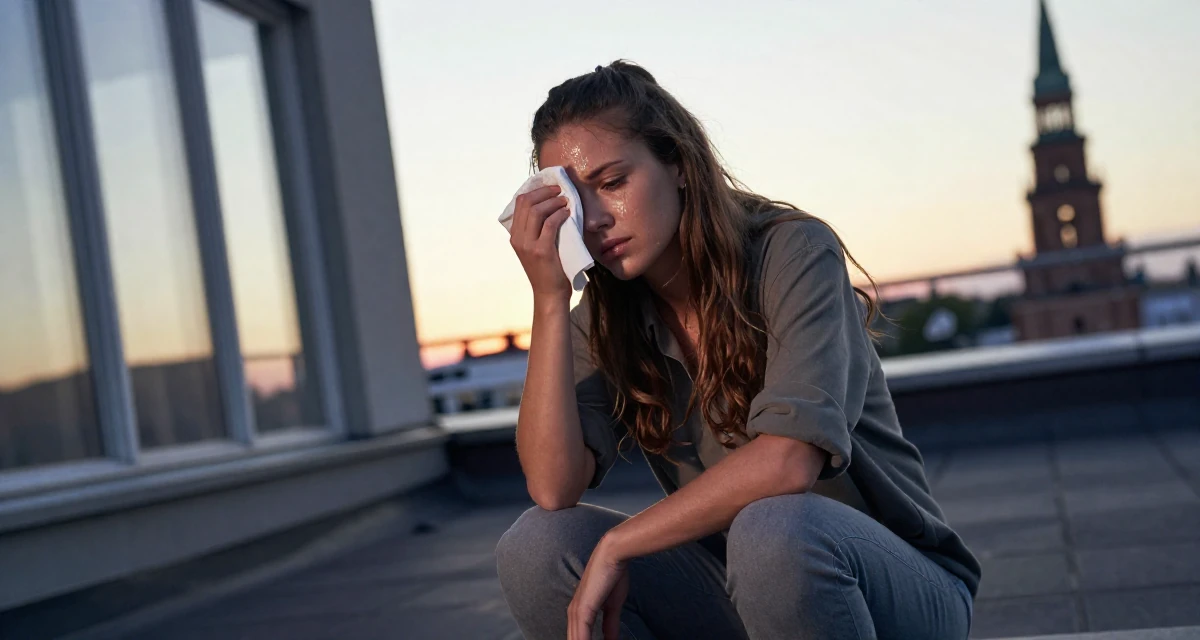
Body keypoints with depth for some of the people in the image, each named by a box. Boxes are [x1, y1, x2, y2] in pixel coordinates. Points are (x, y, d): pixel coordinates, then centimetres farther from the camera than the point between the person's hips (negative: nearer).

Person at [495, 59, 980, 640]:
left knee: (771, 530, -38)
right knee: (534, 548, -16)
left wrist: (617, 545, -21)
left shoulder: (793, 252, -15)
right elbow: (553, 489, -15)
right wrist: (550, 298, -19)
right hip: (743, 591, 5)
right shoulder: (604, 323, 0)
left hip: (902, 585, -4)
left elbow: (788, 460, -29)